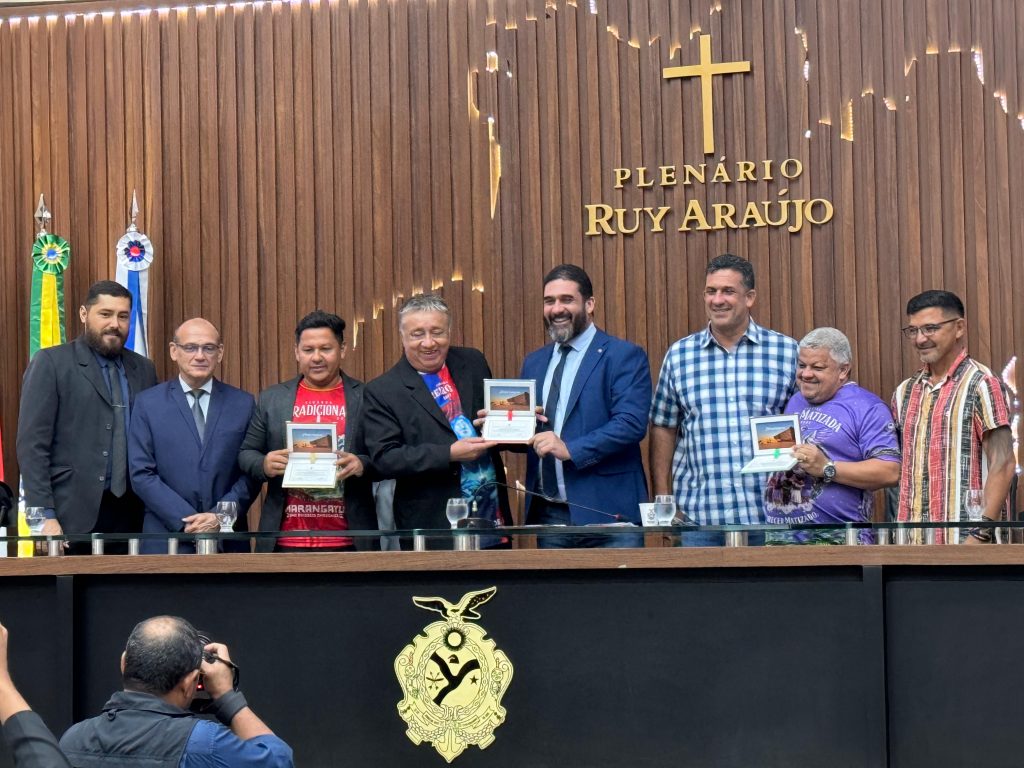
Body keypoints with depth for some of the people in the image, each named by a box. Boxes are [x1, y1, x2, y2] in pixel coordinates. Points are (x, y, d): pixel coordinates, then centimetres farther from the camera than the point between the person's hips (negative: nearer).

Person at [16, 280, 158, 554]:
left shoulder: (144, 369, 14)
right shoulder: (51, 363, 0)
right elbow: (32, 445, -6)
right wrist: (44, 516, -12)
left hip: (130, 516, 4)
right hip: (71, 515, -4)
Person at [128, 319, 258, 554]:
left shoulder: (243, 403, 7)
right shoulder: (148, 403, 4)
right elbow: (141, 474, -2)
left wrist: (219, 517, -11)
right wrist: (187, 521, -11)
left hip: (228, 541, 1)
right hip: (165, 540, -1)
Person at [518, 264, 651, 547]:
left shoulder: (625, 355, -2)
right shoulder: (533, 362, 17)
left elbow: (632, 423, -14)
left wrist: (570, 449, -22)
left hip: (606, 513, -5)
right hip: (547, 514, 5)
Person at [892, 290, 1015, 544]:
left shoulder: (982, 385, -4)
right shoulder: (905, 392, 14)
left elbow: (1003, 465, -9)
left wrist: (982, 535, -16)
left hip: (962, 540, -5)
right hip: (910, 540, 5)